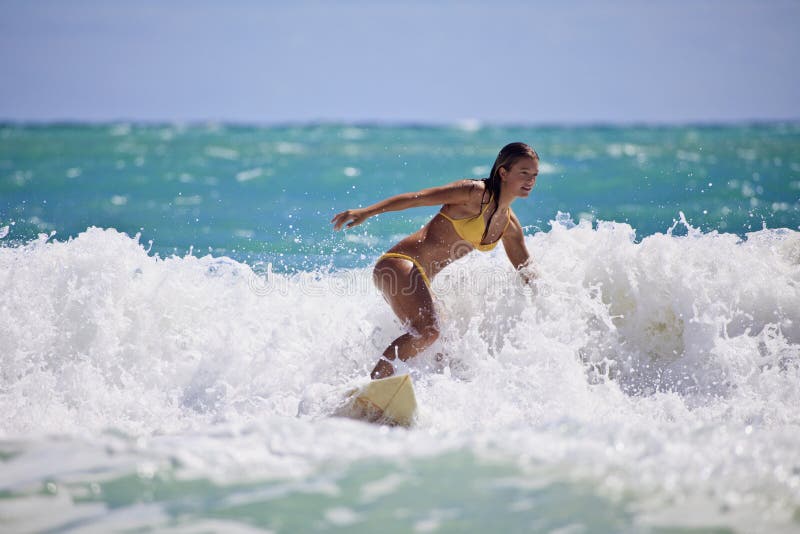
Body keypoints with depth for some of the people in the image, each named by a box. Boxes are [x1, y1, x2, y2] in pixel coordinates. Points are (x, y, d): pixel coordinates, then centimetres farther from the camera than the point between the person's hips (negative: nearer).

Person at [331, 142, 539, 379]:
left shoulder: (510, 226, 13)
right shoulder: (475, 193, -10)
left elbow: (527, 273, 26)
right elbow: (417, 198, -15)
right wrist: (365, 212, -23)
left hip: (422, 278, 9)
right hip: (401, 263, -9)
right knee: (427, 331, -30)